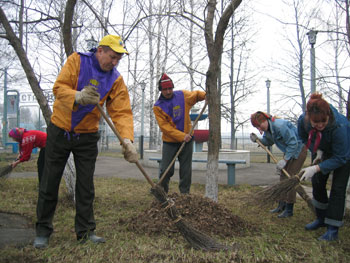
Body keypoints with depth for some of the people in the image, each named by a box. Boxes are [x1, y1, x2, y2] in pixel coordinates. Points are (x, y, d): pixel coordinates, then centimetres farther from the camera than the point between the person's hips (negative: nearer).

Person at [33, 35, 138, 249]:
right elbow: (59, 87, -17)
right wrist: (78, 97, -39)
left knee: (86, 186, 5)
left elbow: (122, 112, -13)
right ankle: (43, 231, 20)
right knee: (50, 183, 6)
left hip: (87, 136, 2)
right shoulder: (77, 60, -8)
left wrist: (127, 139, -29)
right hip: (60, 130, -1)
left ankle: (85, 231, 19)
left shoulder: (116, 79, -4)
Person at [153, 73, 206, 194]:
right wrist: (181, 136, -23)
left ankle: (185, 194, 18)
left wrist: (206, 95, -5)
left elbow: (196, 94, 18)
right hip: (169, 141, -2)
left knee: (186, 170, 6)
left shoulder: (183, 95, 0)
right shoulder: (158, 106, -8)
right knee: (166, 170, -1)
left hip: (187, 139, 2)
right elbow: (164, 126, -15)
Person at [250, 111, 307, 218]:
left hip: (299, 149, -9)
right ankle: (282, 205, 21)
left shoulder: (280, 126, -32)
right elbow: (268, 142, 7)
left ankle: (289, 210, -1)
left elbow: (293, 143, -29)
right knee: (283, 177, 10)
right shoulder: (267, 128, -5)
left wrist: (284, 160, -28)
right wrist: (257, 140, -12)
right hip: (288, 151, 9)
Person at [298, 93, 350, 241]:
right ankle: (321, 219, 26)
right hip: (323, 151, 5)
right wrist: (317, 151, -16)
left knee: (337, 189, -9)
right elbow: (304, 138, -3)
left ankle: (333, 230, 0)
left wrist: (316, 168, -39)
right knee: (317, 182, 7)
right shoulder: (303, 120, -28)